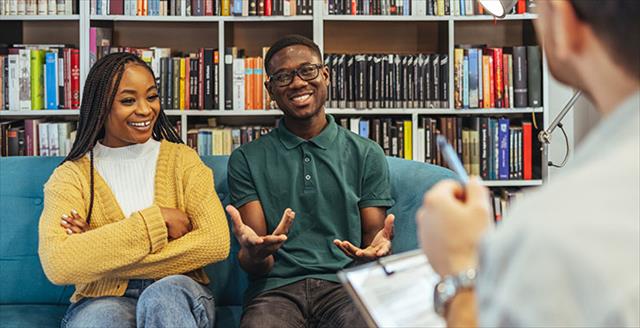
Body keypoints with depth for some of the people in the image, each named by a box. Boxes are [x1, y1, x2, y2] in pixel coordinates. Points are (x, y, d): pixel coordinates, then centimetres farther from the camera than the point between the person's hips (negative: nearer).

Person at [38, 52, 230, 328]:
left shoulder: (182, 159, 4)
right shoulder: (71, 175, 0)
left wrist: (106, 255, -13)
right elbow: (57, 265, -17)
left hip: (178, 295, 1)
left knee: (164, 293, -34)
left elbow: (217, 243, -11)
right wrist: (155, 220, -17)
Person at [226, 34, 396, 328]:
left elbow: (372, 236, 10)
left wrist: (378, 250, -16)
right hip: (277, 288, 0)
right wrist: (254, 254, -22)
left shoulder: (367, 155, 11)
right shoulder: (246, 160, 9)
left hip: (344, 284, 0)